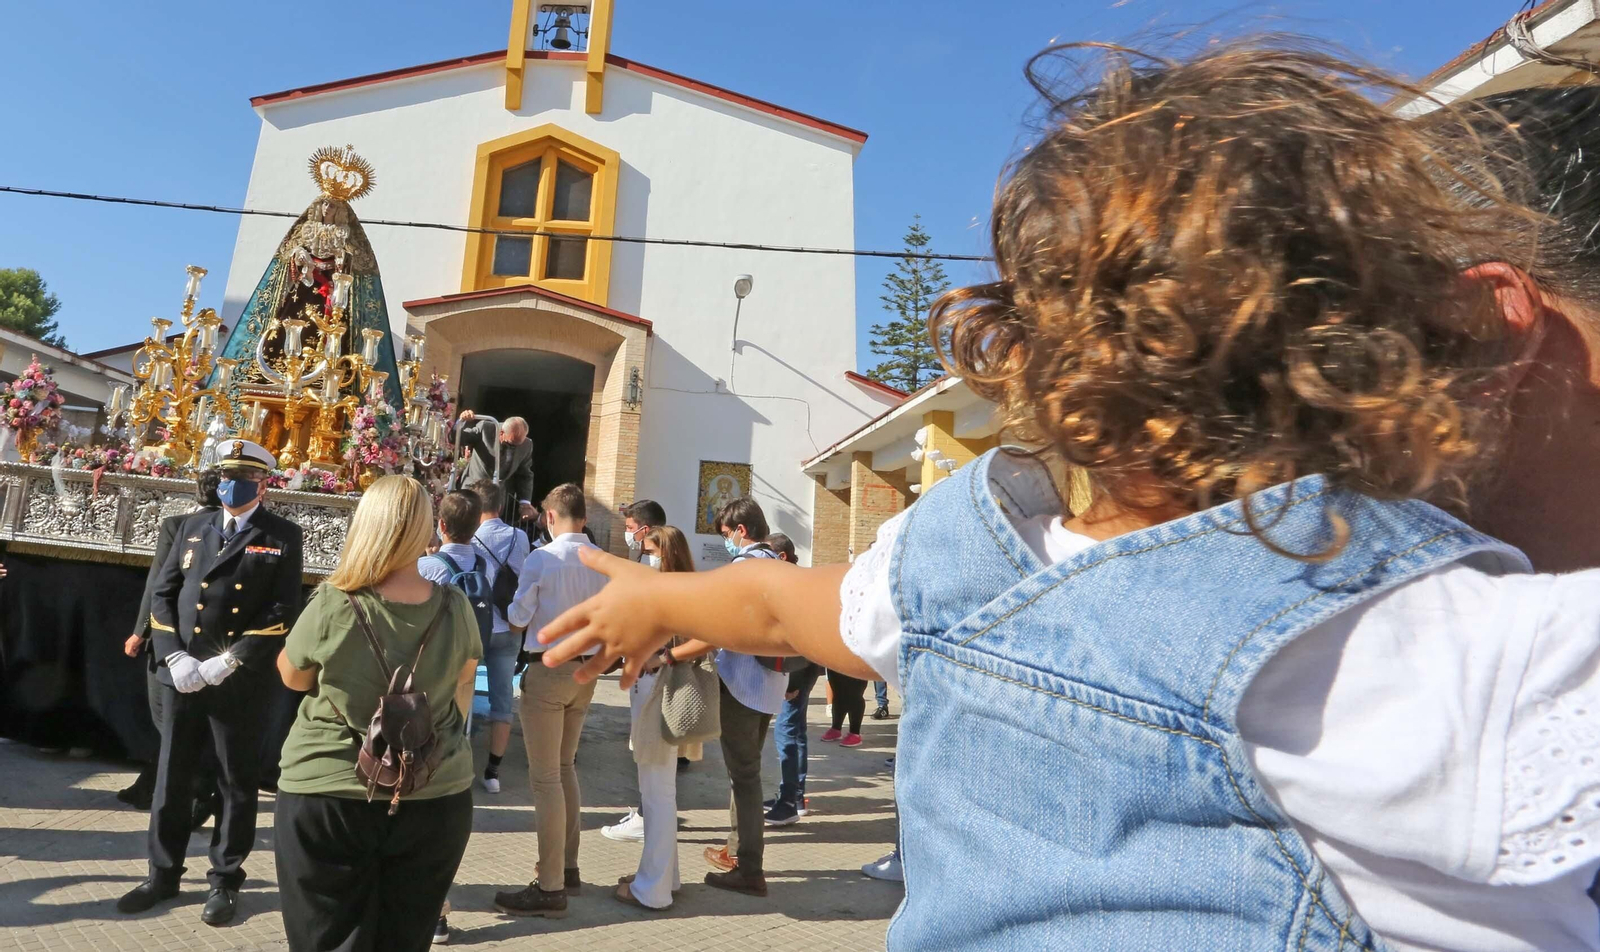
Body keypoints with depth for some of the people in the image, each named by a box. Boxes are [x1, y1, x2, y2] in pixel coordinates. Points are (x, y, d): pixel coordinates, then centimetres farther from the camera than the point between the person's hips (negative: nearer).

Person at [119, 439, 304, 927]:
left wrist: (227, 662, -17)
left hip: (242, 684, -4)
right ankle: (163, 874, 32)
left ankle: (226, 880, 23)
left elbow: (283, 610, -11)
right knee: (171, 778, 15)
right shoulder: (193, 525, 10)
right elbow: (163, 594, 8)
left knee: (237, 784, 8)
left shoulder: (282, 536, -4)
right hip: (180, 675, 4)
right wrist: (174, 657, -6)